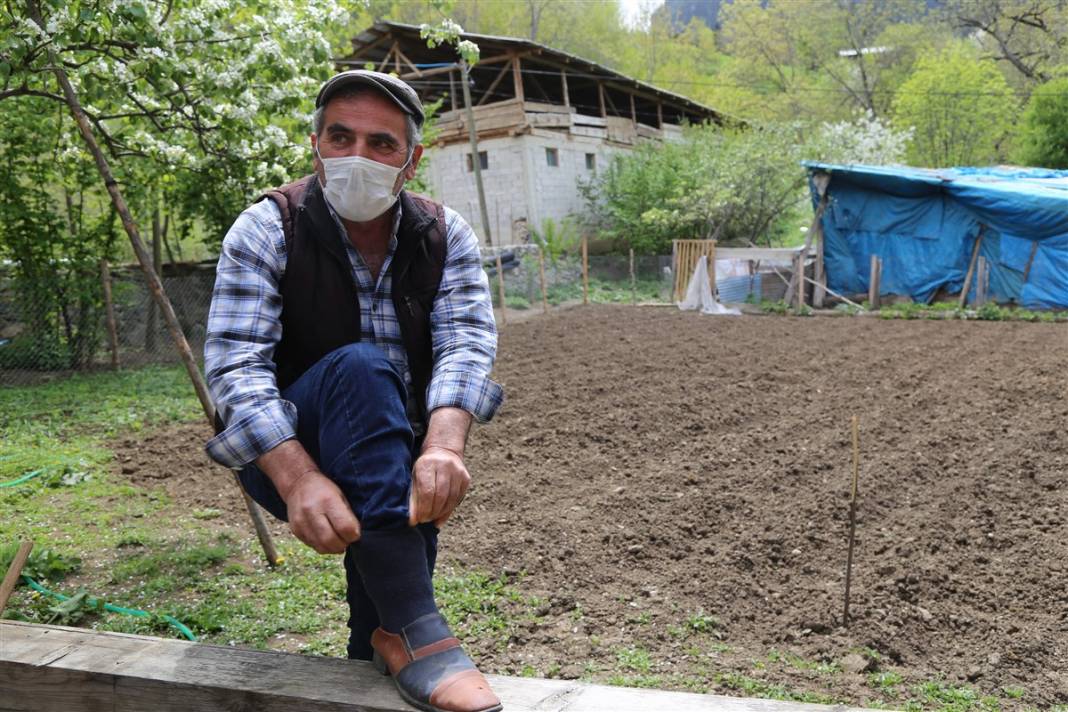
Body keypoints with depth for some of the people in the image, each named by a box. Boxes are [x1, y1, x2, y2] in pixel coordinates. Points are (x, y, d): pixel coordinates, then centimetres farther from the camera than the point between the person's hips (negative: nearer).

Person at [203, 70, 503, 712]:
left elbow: (467, 342, -18)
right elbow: (235, 366, -22)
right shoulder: (267, 231, -10)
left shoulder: (445, 236, -3)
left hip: (398, 458, 4)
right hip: (285, 455, -4)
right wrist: (299, 478, -40)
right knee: (360, 367, -32)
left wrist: (443, 447, -40)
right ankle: (415, 632, -37)